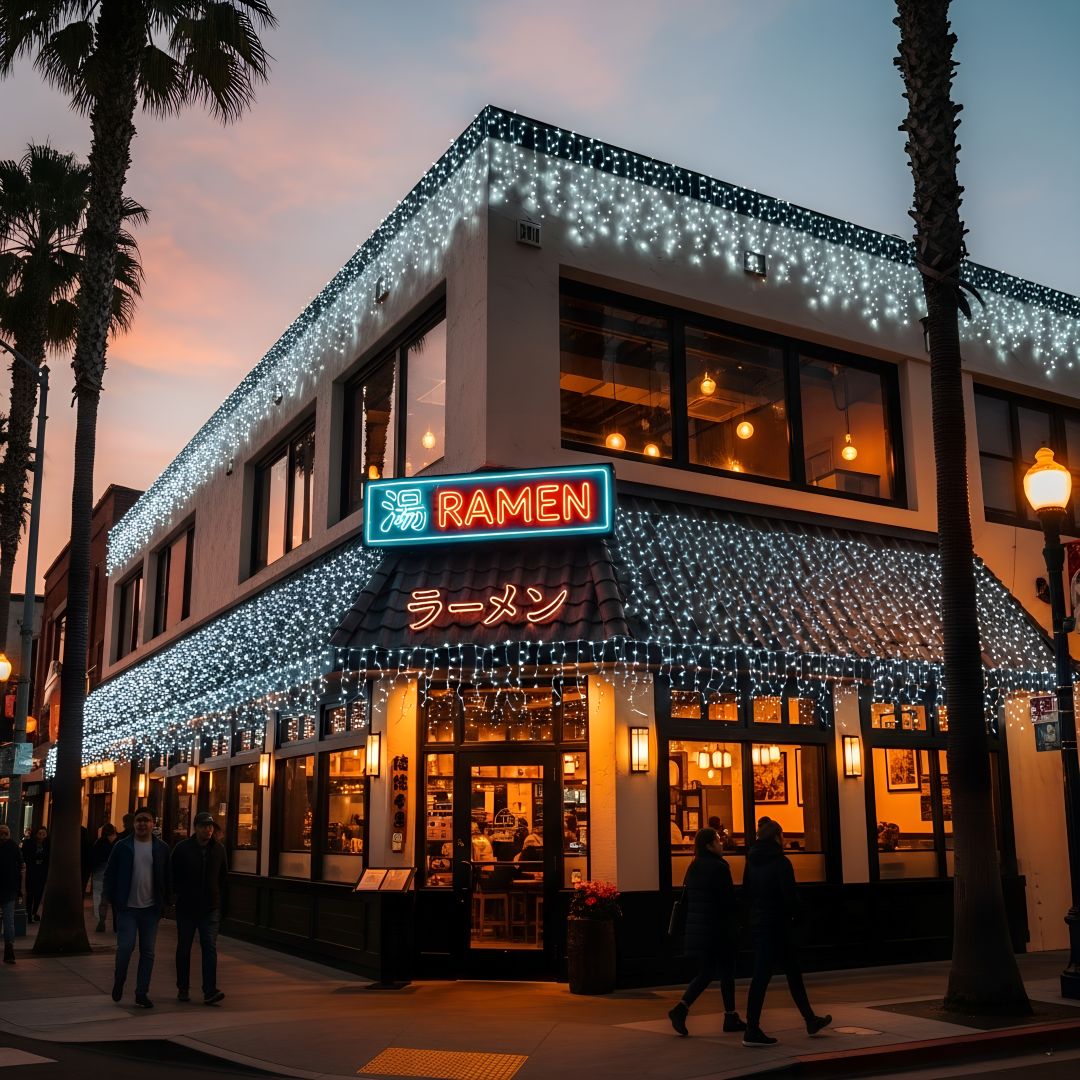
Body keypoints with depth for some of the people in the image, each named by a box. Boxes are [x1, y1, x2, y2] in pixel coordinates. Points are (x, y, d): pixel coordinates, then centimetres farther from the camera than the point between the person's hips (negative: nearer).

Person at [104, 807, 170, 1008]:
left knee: (147, 952, 4)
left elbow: (166, 877, 9)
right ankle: (118, 981, 19)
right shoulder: (122, 846, 1)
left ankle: (142, 993, 14)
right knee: (125, 947, -9)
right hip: (127, 908, -2)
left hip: (151, 909, 2)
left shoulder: (161, 848, 5)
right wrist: (112, 899, -2)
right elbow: (110, 873, 4)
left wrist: (163, 903, 4)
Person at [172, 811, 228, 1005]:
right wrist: (180, 893, 0)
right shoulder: (182, 848, -4)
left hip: (211, 908, 1)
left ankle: (210, 991, -12)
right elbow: (174, 876, 4)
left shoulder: (218, 849, 5)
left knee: (210, 947, -8)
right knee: (184, 949, 9)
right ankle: (183, 989, 22)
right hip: (186, 907, -1)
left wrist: (218, 896, 9)